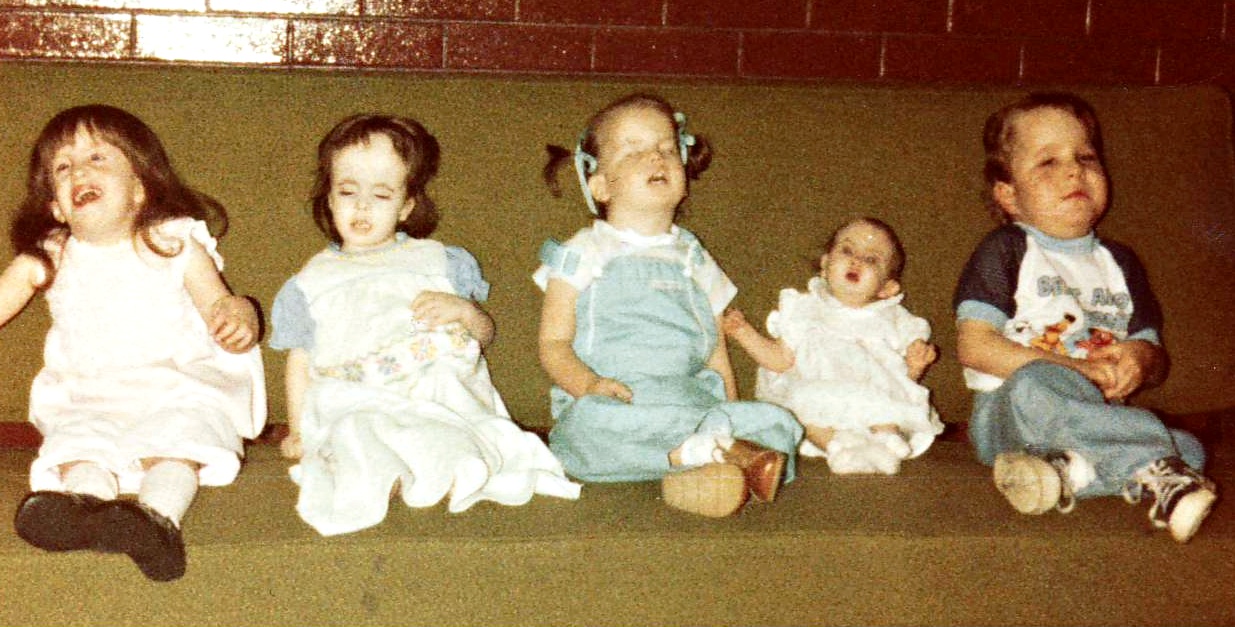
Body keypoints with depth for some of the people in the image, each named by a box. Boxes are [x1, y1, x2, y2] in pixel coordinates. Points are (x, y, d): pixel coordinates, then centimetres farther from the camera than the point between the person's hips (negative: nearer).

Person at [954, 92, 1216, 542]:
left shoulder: (1119, 263, 21)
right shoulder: (1005, 251, 4)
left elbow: (1157, 361, 21)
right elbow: (973, 346, -8)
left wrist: (1143, 358, -7)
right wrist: (1076, 370, -16)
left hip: (1099, 417, 5)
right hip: (1006, 416, -5)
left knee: (1190, 451, -22)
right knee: (1035, 390, -40)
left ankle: (1071, 472, -34)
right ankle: (1153, 470, -33)